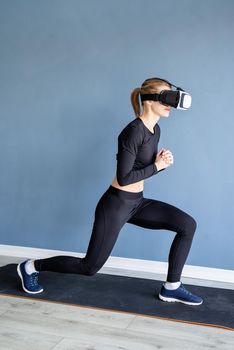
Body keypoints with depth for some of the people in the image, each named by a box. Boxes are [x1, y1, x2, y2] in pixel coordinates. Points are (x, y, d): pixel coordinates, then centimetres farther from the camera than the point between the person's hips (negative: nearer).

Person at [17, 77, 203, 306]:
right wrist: (157, 166, -17)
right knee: (90, 267, 4)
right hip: (116, 204, -8)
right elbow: (124, 177, -24)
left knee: (188, 224, -6)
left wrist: (162, 161, -5)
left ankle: (171, 287, 6)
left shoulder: (155, 129, 6)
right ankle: (31, 267, 25)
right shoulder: (133, 131, -22)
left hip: (137, 203, 8)